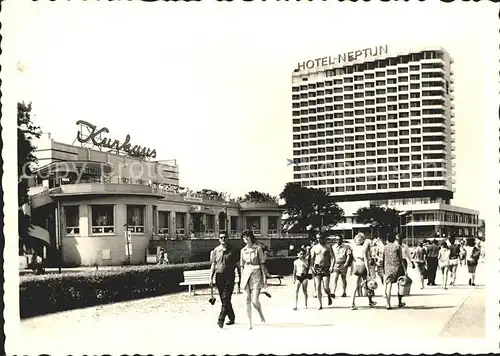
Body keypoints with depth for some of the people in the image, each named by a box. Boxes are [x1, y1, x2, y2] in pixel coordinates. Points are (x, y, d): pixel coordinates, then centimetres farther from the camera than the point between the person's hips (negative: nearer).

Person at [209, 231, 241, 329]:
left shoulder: (233, 250, 2)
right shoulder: (216, 251, 9)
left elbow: (237, 265, 4)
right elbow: (213, 265, 12)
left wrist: (240, 278, 3)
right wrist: (211, 278, 5)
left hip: (229, 276, -4)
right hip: (219, 276, 4)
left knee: (226, 299, -12)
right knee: (224, 299, 10)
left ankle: (221, 320, -17)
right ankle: (231, 318, 23)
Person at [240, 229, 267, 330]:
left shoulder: (258, 248, -2)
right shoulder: (243, 250, 9)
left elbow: (262, 263, -1)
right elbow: (242, 266, 14)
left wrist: (264, 277, -6)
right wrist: (241, 279, 11)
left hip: (256, 274, -3)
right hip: (246, 275, 4)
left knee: (255, 300, -10)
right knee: (248, 300, 2)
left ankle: (261, 314, 21)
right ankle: (249, 322, 11)